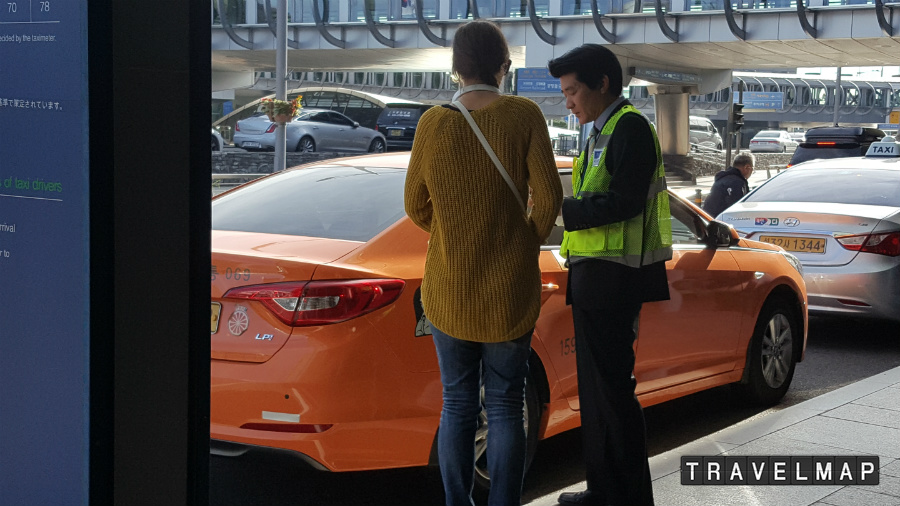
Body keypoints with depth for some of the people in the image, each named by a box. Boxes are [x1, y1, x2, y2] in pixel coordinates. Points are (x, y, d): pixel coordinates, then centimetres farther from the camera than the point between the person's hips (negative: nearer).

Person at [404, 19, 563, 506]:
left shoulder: (433, 123, -7)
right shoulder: (523, 115, -10)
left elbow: (417, 206, 1)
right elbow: (548, 197, -10)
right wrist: (527, 244, 8)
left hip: (449, 288, 1)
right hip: (510, 287, -1)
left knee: (458, 404, 12)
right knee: (505, 406, 8)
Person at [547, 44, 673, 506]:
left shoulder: (629, 126, -11)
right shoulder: (604, 131, 21)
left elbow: (623, 202, -20)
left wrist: (560, 208, -18)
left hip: (612, 277, -10)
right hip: (593, 275, 10)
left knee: (612, 386, -7)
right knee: (595, 385, 14)